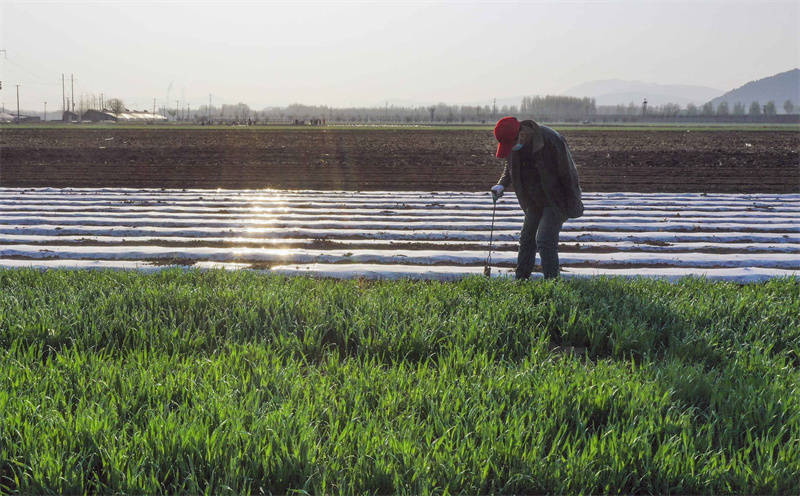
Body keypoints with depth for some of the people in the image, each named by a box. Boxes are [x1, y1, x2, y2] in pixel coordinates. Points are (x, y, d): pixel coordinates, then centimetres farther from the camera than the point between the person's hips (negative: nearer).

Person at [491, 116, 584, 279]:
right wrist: (502, 184, -8)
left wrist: (573, 207, -14)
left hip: (555, 201, -7)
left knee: (545, 241, -15)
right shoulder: (512, 142, -6)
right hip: (535, 203, 7)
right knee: (526, 239, 9)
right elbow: (510, 167, 13)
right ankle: (520, 280, 18)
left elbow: (568, 173, -20)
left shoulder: (551, 140, -28)